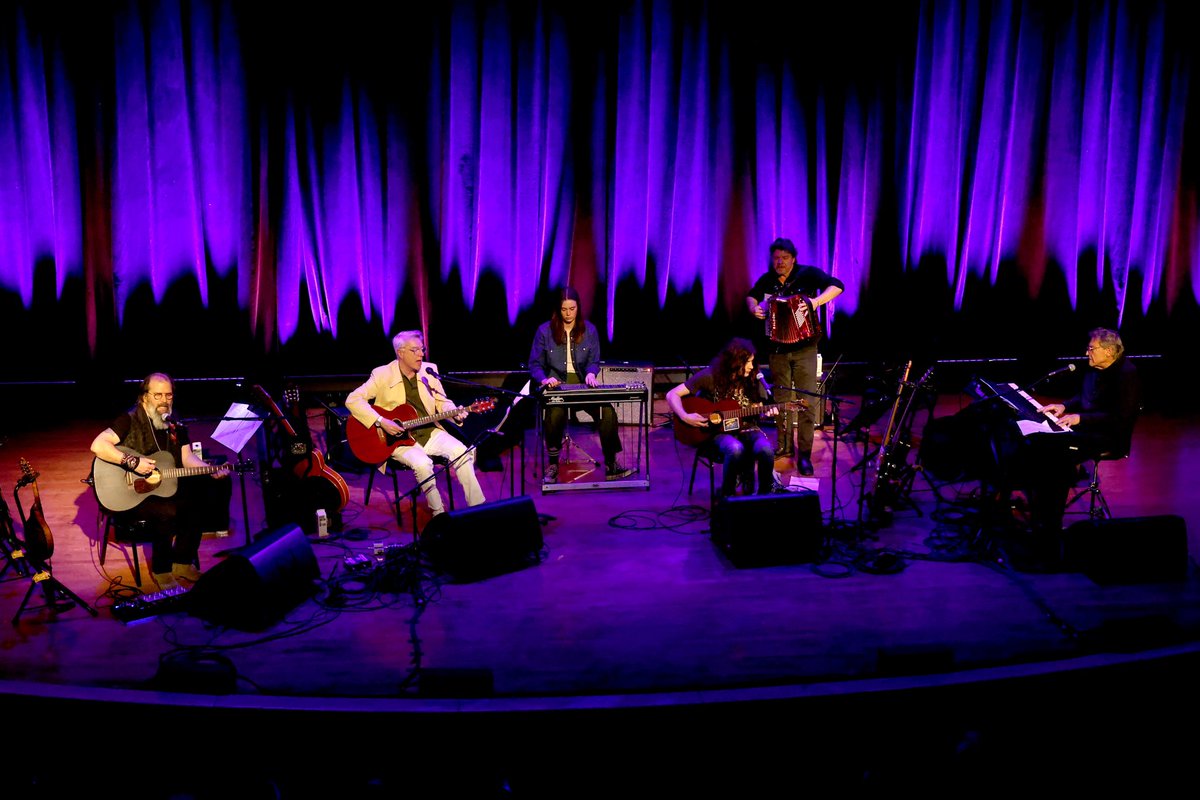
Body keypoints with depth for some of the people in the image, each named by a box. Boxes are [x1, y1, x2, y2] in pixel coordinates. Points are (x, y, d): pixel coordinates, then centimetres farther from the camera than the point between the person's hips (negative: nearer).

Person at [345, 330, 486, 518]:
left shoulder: (429, 370, 5)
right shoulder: (382, 374, -8)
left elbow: (442, 401, 11)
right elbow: (353, 399, -13)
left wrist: (455, 412, -13)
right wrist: (381, 421, -23)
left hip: (430, 432, 4)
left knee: (462, 452, -19)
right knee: (422, 463, -32)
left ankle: (477, 507, -11)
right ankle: (438, 512, -13)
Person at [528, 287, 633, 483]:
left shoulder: (589, 330, 7)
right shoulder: (545, 331, 1)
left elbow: (594, 361, 9)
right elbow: (535, 364, 2)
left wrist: (591, 373, -14)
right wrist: (544, 379, -18)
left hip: (582, 383, 2)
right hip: (556, 384, -2)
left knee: (608, 412, -25)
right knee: (555, 414, -35)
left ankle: (611, 465, -12)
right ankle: (552, 465, -14)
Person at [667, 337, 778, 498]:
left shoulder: (752, 379, 2)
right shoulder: (710, 376, -10)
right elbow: (672, 395, -8)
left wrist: (767, 412, -10)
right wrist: (685, 417, -21)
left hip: (746, 429, 3)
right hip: (718, 431, -3)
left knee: (765, 449, -31)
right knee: (736, 449, -38)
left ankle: (765, 495, -6)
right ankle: (727, 495, -14)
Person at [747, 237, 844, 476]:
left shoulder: (807, 274, -8)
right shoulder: (767, 280, 4)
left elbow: (836, 285, -16)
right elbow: (751, 296, 21)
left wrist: (816, 301, -31)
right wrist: (754, 308, -1)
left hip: (804, 348, -4)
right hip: (777, 349, 4)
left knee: (807, 401, -7)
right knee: (781, 399, 12)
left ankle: (804, 454, -4)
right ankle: (785, 445, 26)